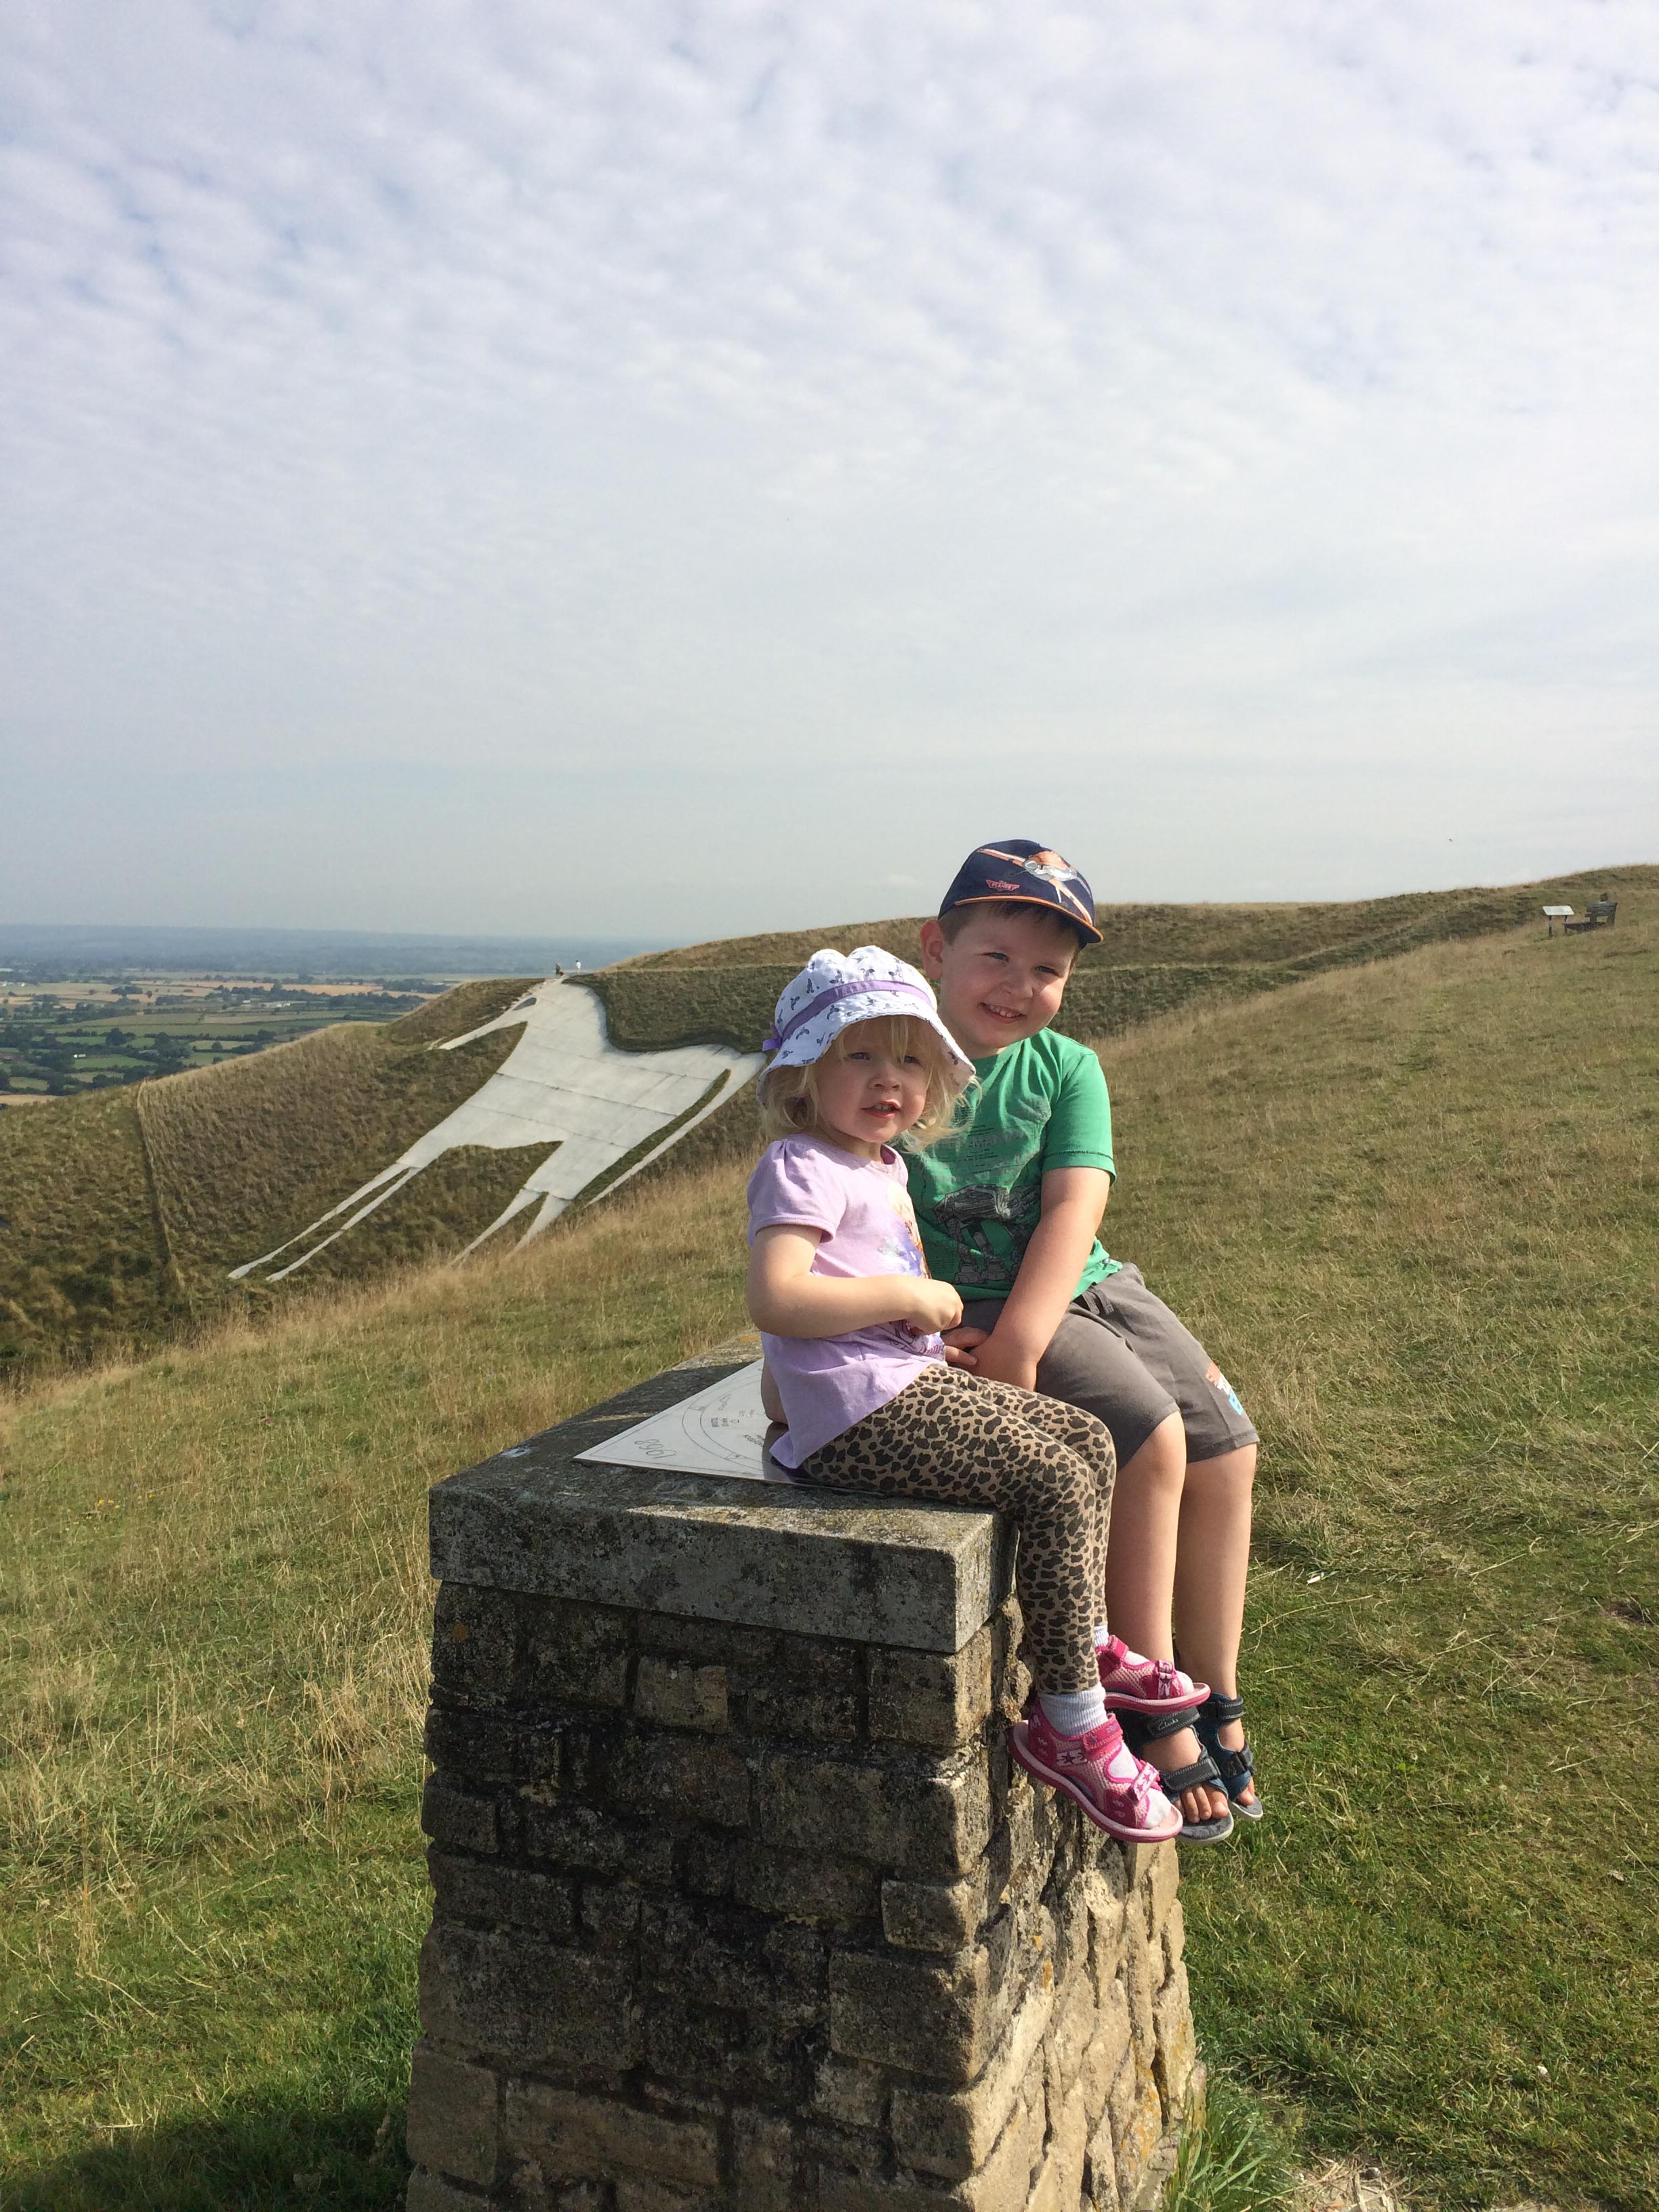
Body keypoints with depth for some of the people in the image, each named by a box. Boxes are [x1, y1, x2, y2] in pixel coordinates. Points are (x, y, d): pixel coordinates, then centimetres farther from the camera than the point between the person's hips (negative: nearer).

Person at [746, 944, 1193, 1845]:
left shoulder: (885, 1167, 18)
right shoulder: (801, 1167, -12)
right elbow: (775, 1299, -26)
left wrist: (934, 1309, 14)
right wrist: (905, 1298, -19)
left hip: (915, 1383, 10)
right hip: (863, 1416, -10)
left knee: (1091, 1441, 10)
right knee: (1059, 1483, -16)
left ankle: (1089, 1646, 24)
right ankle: (1072, 1726, -5)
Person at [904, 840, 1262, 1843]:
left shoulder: (1068, 1069, 2)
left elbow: (1075, 1207, -12)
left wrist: (1018, 1344, -25)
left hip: (1083, 1287, 5)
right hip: (964, 1309, -5)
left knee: (1227, 1446, -3)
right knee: (1151, 1438, -21)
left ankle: (1215, 1699, 13)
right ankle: (1155, 1711, -5)